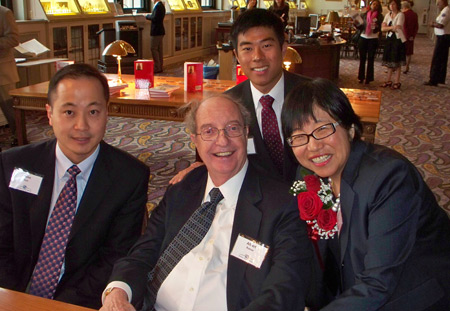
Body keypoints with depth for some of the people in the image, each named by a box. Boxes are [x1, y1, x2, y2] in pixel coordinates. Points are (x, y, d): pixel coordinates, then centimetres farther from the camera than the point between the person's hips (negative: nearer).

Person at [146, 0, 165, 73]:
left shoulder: (158, 6, -17)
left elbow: (154, 18, -23)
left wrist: (147, 16, -8)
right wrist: (149, 16, 6)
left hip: (156, 31, -10)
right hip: (160, 31, 10)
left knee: (153, 49, -6)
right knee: (159, 49, 12)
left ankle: (157, 68, -4)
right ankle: (160, 67, 18)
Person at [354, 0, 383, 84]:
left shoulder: (379, 16, 1)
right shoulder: (364, 15, 7)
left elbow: (380, 29, -3)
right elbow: (360, 27, 9)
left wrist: (376, 27, -22)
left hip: (373, 39, -2)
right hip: (363, 38, 2)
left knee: (370, 59, 2)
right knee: (362, 58, 7)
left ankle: (368, 78, 8)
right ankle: (361, 77, 16)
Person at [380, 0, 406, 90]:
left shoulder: (400, 15, -9)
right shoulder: (388, 15, 8)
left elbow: (398, 28, -18)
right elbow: (383, 28, -3)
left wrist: (388, 28, -8)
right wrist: (392, 27, -17)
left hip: (398, 39, -6)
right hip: (389, 39, 6)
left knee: (397, 62, -2)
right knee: (389, 61, 9)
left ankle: (397, 82, 4)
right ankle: (388, 80, 17)